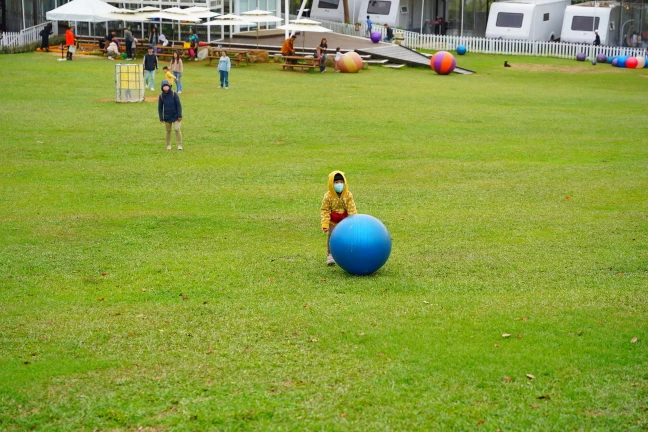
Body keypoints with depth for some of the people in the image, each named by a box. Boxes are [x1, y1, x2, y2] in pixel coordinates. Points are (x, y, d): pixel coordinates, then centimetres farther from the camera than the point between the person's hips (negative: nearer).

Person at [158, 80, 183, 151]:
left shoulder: (174, 94, -10)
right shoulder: (161, 96, -4)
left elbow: (179, 105, -8)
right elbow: (160, 108, 4)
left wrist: (180, 116, -11)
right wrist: (161, 118, 2)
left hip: (175, 116, -2)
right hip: (167, 117, 2)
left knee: (177, 129, -11)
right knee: (168, 131, 8)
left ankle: (179, 145, -4)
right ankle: (168, 145, 20)